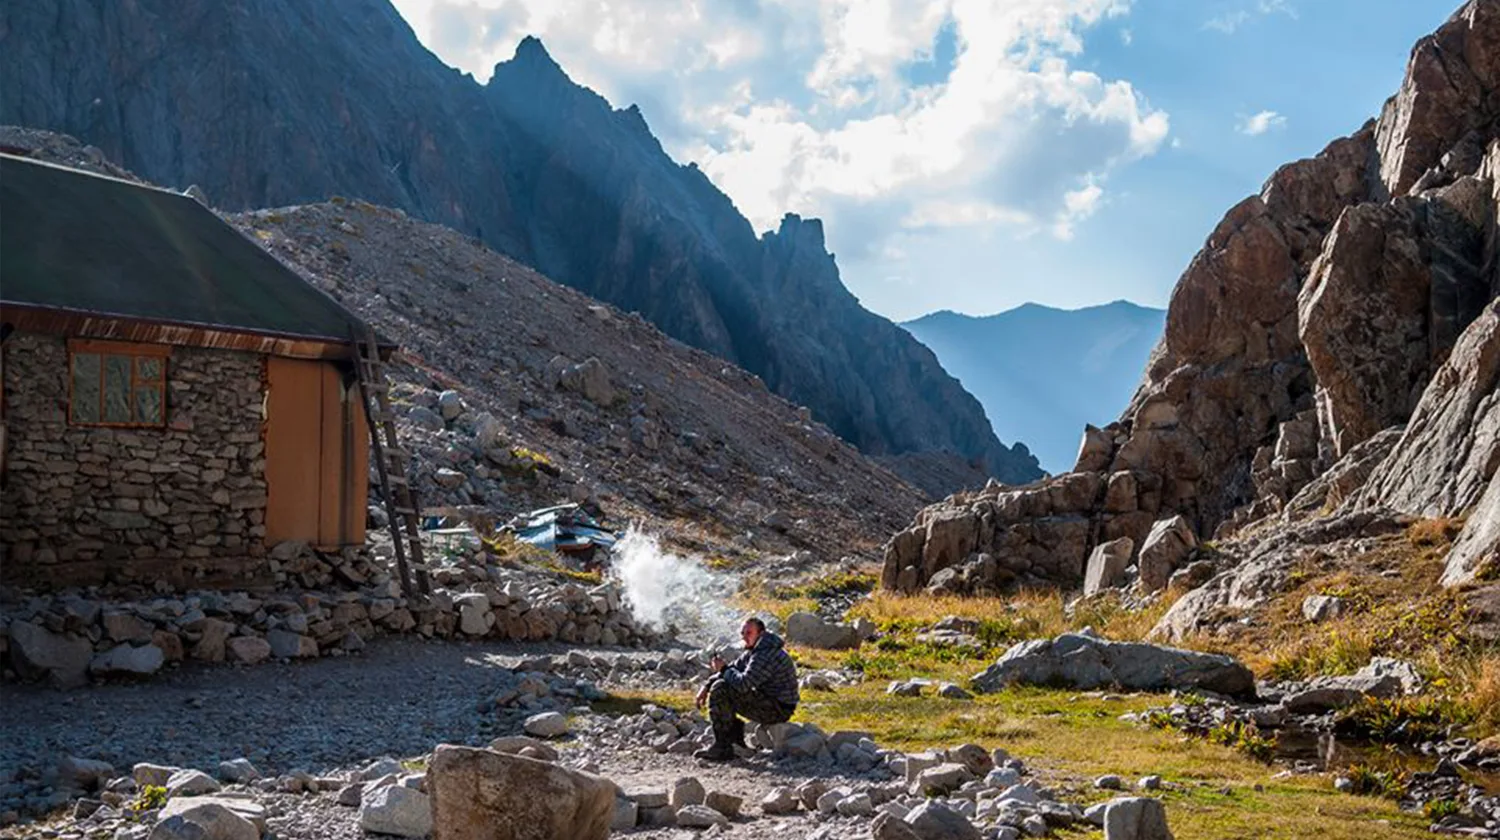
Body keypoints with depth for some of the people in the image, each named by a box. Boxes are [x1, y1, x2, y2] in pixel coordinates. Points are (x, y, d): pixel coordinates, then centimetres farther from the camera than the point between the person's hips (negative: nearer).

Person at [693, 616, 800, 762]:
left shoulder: (766, 655, -23)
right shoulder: (752, 652, 11)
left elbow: (743, 683, -30)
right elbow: (733, 669, 16)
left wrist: (723, 669, -12)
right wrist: (707, 686, 2)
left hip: (779, 709, -11)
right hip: (769, 701, 11)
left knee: (720, 690, -19)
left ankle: (723, 748, -13)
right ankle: (736, 738, 14)